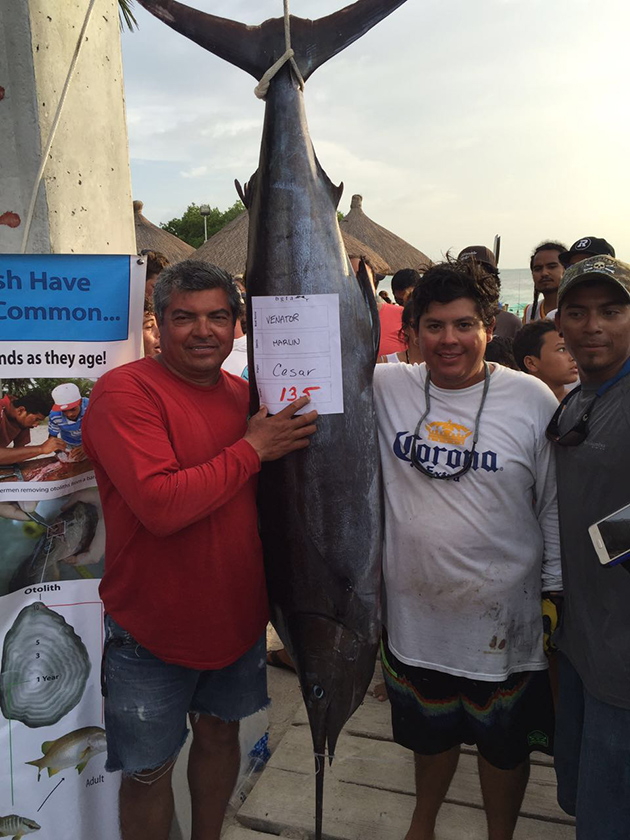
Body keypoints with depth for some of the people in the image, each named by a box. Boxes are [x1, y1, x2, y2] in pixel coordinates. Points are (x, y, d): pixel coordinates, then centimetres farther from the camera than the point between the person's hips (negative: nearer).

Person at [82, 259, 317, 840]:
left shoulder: (243, 394, 2)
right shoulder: (125, 391, -18)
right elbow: (161, 505, -31)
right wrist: (252, 449, -23)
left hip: (237, 614, 6)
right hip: (152, 631, -6)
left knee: (220, 732, 25)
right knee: (150, 770, 13)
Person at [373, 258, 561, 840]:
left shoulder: (532, 400, -9)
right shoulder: (387, 388, -7)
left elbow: (557, 507, -4)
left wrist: (557, 595, -2)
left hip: (503, 618, -1)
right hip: (414, 613, 2)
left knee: (504, 743, 21)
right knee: (430, 732, 26)